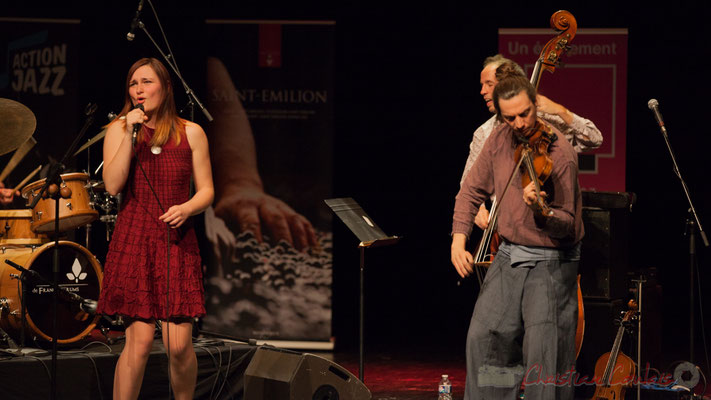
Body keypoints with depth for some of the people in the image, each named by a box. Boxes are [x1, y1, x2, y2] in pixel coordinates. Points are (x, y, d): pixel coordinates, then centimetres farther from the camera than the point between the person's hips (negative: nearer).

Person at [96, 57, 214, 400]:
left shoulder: (191, 133, 6)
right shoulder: (118, 129, 4)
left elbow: (206, 191, 8)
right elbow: (112, 186, -8)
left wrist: (187, 208, -12)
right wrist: (130, 135, -13)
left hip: (178, 242, 1)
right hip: (134, 241, -1)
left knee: (179, 344, -6)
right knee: (140, 339, -9)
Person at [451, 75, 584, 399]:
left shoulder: (559, 152, -19)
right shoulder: (500, 139, -1)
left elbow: (567, 225, -17)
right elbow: (472, 191, 9)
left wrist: (540, 211, -38)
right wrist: (459, 237, -3)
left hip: (550, 262, -6)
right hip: (509, 255, 6)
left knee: (543, 350, -12)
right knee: (483, 336, 7)